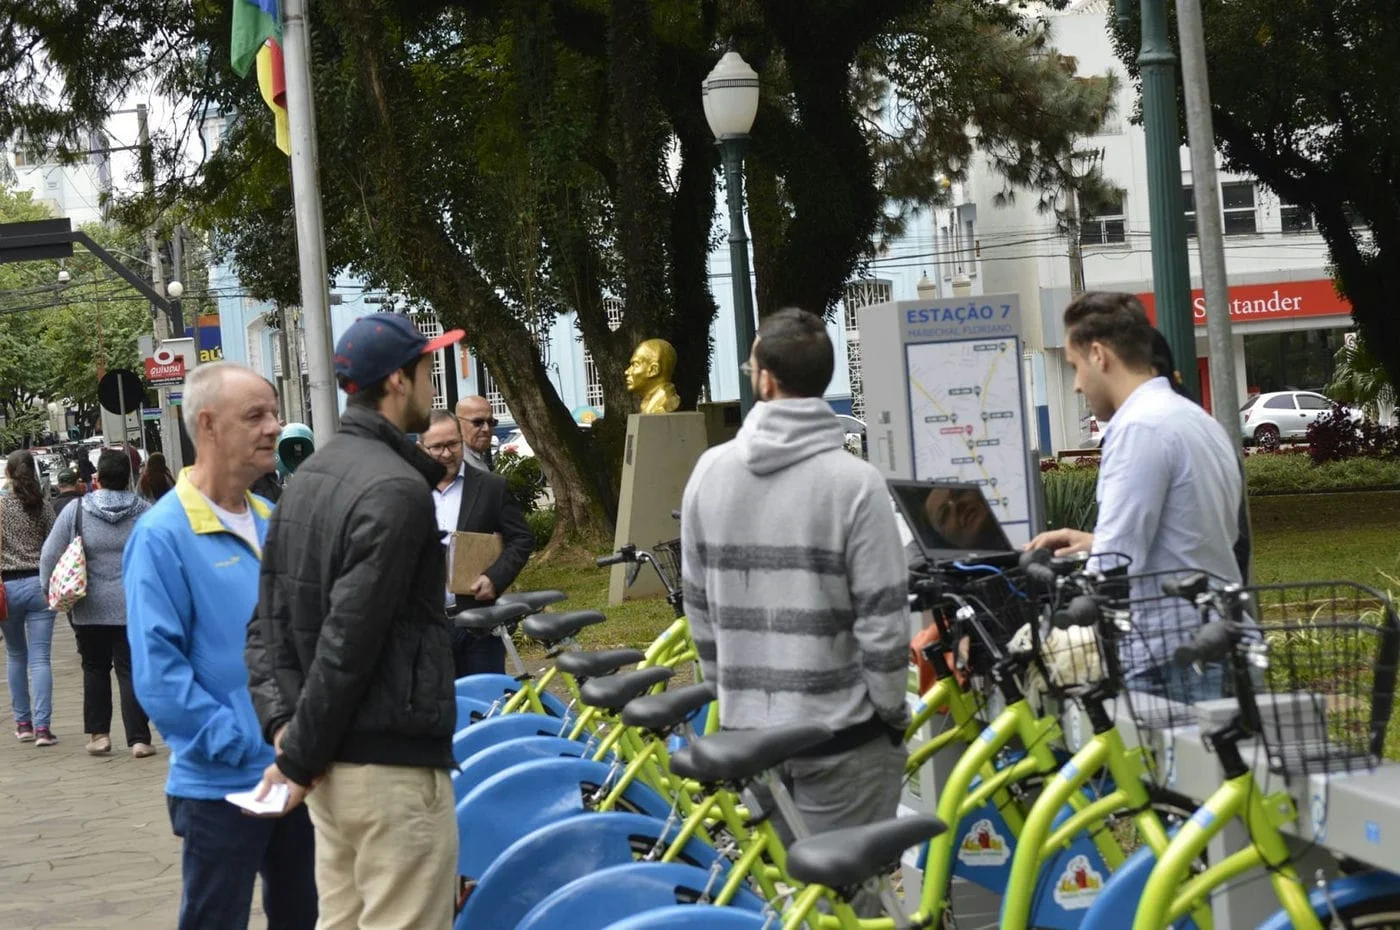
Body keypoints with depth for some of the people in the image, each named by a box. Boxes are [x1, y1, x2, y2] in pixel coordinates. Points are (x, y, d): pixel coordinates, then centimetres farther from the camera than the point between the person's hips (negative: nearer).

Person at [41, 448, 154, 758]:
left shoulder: (76, 510, -3)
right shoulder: (146, 512, -3)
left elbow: (49, 555, 0)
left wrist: (50, 590, 12)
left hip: (91, 608, 1)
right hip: (134, 608, 0)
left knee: (95, 669, 16)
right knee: (132, 670, 2)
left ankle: (98, 734, 17)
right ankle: (139, 739, -2)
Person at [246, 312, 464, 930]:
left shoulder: (309, 478, 12)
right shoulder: (396, 489, -17)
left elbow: (270, 621, 10)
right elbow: (349, 641, -21)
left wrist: (283, 725, 1)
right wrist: (300, 755, -13)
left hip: (332, 762, 9)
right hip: (392, 764, -9)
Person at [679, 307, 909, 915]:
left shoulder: (711, 471, 0)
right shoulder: (852, 480, -14)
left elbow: (699, 606, 7)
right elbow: (881, 620, -14)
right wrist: (892, 710, 0)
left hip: (745, 728, 5)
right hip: (839, 728, -5)